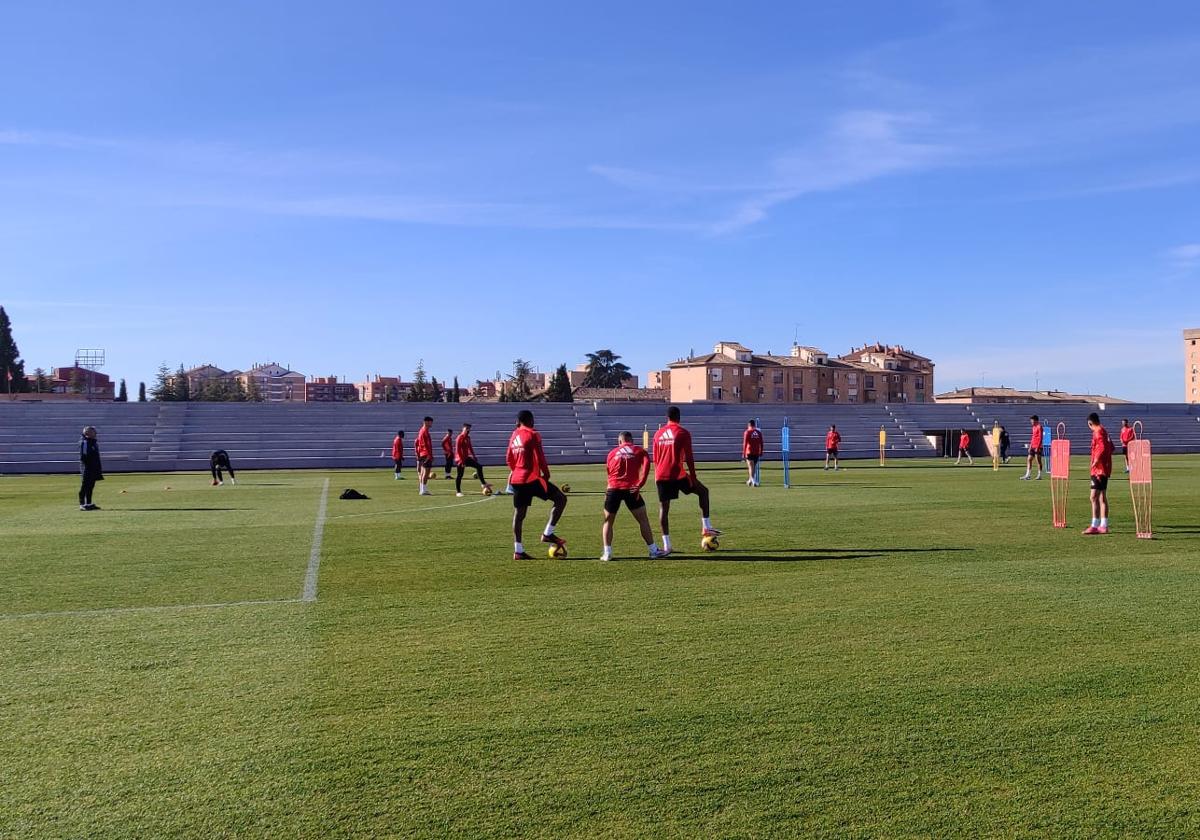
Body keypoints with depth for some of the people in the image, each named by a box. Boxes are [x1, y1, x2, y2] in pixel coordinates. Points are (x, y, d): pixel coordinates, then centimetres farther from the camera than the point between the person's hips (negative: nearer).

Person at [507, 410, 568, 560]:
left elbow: (509, 459, 18)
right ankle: (548, 533, -4)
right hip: (532, 479, -8)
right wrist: (546, 474, 0)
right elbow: (540, 458, -12)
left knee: (519, 513, 10)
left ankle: (518, 550, 11)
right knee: (561, 499, -1)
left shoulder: (514, 436, 13)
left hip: (517, 480, 8)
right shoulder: (532, 435, -8)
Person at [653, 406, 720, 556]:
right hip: (677, 474, -4)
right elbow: (689, 458, -8)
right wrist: (693, 477, -3)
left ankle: (666, 545, 4)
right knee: (703, 491, 15)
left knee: (663, 508, 7)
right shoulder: (683, 433, -3)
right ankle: (706, 527, 10)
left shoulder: (658, 434, 12)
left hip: (661, 476, 4)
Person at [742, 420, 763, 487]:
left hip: (749, 452, -4)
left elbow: (745, 443, -9)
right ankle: (750, 480, 28)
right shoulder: (759, 432, 6)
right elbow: (761, 443, 7)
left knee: (751, 467, -4)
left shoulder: (747, 432, -6)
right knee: (754, 467, 16)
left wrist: (743, 453, -5)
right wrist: (761, 452, 15)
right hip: (757, 453, 4)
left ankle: (753, 481, -15)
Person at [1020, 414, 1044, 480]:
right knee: (1029, 459, 6)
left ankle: (1039, 476, 4)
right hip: (1033, 447, 9)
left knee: (1038, 460, -3)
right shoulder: (1033, 427, 16)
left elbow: (1040, 438, -15)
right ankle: (1027, 475, 7)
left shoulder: (1039, 427, -10)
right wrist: (1030, 446, 19)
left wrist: (1037, 447, -19)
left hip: (1037, 447, -9)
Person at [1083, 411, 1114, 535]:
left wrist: (1095, 462, -23)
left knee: (1094, 497, -11)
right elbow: (1111, 448, 22)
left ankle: (1095, 526, -13)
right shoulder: (1104, 431, 14)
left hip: (1099, 469, -10)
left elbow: (1102, 448, -26)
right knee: (1102, 497, 13)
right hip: (1105, 469, 10)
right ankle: (1103, 526, 17)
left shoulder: (1098, 432, -14)